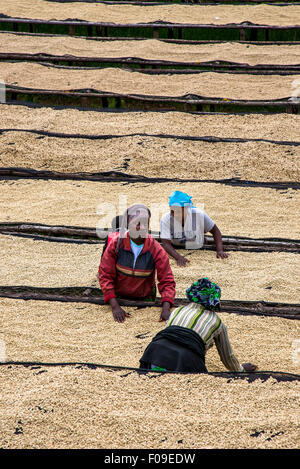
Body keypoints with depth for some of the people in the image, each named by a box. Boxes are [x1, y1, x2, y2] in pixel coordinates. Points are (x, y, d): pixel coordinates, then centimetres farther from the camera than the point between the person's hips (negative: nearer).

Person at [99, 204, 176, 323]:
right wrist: (115, 306, -24)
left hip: (145, 299, 1)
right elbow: (105, 276, -12)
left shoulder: (156, 250, -10)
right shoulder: (116, 244, -11)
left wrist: (166, 308, -29)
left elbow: (167, 281, -12)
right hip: (119, 298, -1)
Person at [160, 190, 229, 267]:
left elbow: (215, 231, -5)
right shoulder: (166, 219, -16)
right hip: (175, 252, 2)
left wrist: (220, 251, -19)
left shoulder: (198, 215, -15)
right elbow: (165, 243, -24)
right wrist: (179, 257, -41)